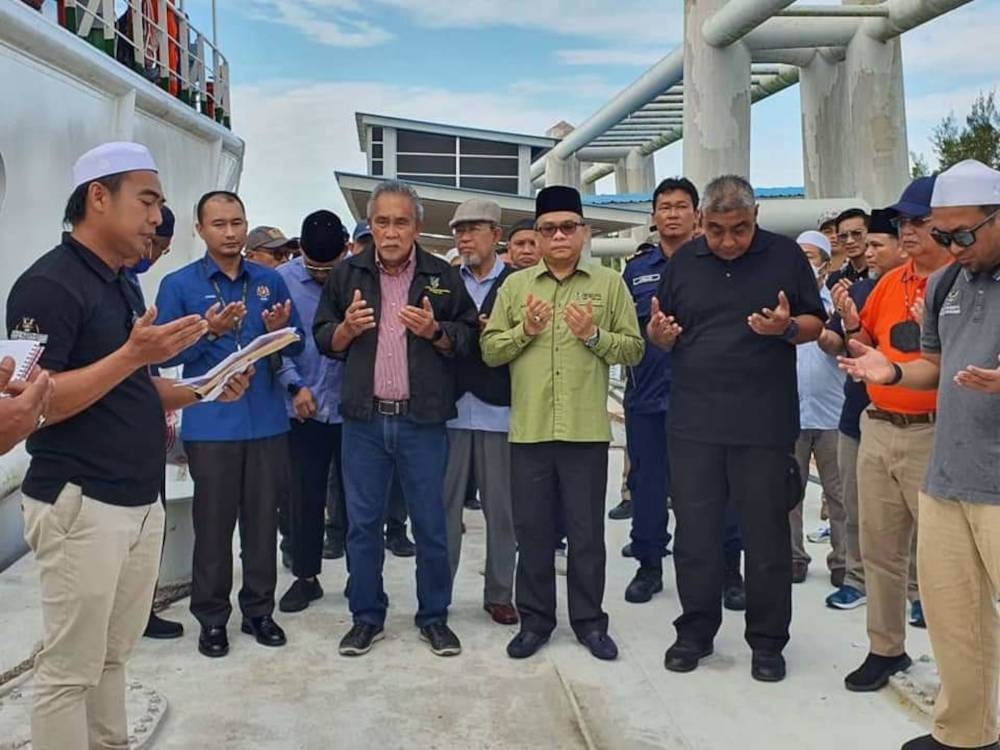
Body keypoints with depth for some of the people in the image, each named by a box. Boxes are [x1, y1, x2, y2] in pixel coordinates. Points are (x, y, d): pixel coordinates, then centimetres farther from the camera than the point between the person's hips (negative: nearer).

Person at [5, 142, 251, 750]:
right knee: (70, 670, 3)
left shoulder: (122, 285, 15)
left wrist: (203, 392, 6)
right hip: (80, 505, -8)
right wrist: (133, 354, -25)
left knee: (113, 657, 15)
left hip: (142, 502, 8)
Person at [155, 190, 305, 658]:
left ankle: (259, 610, 23)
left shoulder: (270, 281, 8)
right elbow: (166, 352, -6)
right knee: (213, 524, 4)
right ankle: (212, 617, 18)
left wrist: (280, 331, -12)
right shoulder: (179, 285, -1)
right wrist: (208, 332, -21)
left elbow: (297, 346, 9)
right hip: (210, 424, -3)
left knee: (262, 521, 9)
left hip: (267, 421, 3)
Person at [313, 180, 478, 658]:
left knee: (431, 524, 6)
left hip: (423, 421, -1)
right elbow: (323, 339, 11)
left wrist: (435, 331, -14)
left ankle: (434, 616, 22)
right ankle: (366, 617, 23)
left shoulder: (443, 277, 3)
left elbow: (468, 338, 5)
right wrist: (347, 328, -10)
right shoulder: (348, 274, 8)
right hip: (364, 420, 2)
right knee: (362, 524, 8)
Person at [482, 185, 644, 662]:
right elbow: (489, 350, 5)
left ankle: (589, 621, 23)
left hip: (587, 430, -1)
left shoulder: (609, 284, 4)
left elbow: (634, 349, 1)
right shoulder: (515, 285, 8)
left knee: (586, 532, 8)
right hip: (528, 430, 2)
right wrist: (524, 331, -11)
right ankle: (534, 619, 24)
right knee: (532, 531, 10)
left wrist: (594, 335, -14)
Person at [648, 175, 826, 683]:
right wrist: (659, 333, -9)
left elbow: (816, 325, 5)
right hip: (694, 424, 2)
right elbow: (659, 333, 14)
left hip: (764, 425, -2)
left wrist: (787, 328, -16)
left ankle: (767, 641, 21)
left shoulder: (785, 256, 2)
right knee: (694, 533, 9)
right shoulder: (683, 262, 9)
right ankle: (695, 631, 25)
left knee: (766, 536, 6)